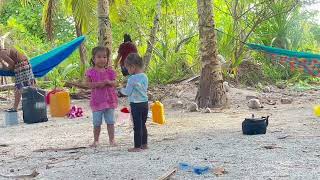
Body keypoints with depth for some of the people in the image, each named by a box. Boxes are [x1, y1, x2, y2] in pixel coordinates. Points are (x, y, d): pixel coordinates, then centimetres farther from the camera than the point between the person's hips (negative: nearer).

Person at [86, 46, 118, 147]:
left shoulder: (109, 71, 3)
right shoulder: (91, 72, -2)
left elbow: (114, 84, 2)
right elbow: (88, 84, -6)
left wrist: (109, 82, -19)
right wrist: (97, 84, -20)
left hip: (109, 100, 1)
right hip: (97, 100, -1)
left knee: (110, 121, 6)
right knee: (97, 123, 7)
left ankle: (112, 139, 15)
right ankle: (96, 140, 20)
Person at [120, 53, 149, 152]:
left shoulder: (132, 79, -17)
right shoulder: (145, 77, 5)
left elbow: (128, 92, -12)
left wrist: (121, 90, 8)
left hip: (136, 104, -7)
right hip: (145, 103, 7)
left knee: (137, 126, -1)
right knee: (143, 125, 17)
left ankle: (137, 146, 3)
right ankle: (144, 144, 24)